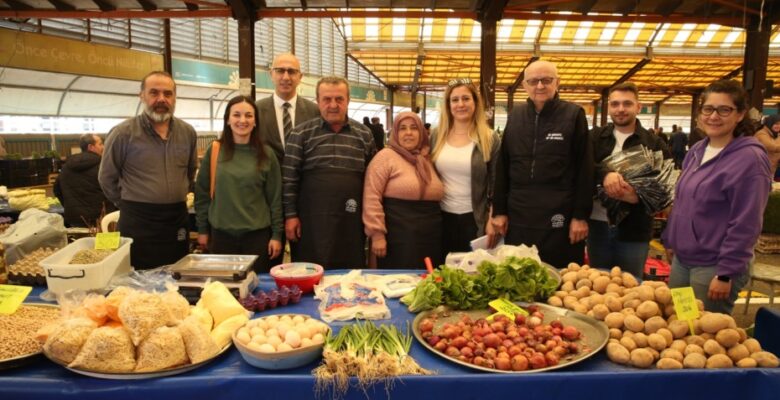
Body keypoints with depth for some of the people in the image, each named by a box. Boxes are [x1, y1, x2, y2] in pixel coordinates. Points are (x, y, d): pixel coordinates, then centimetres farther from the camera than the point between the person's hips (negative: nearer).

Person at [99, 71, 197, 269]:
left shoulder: (188, 133, 4)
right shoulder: (123, 133, -9)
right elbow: (106, 178, 2)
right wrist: (130, 203, 7)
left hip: (178, 218, 4)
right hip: (138, 222, -4)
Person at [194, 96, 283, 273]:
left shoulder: (266, 154, -2)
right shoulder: (214, 151, -1)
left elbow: (275, 197, 0)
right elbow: (202, 193, 5)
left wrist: (276, 234, -2)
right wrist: (202, 229, 5)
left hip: (257, 234, -1)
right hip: (221, 234, 1)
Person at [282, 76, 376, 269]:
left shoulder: (363, 134, 7)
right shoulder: (301, 133, 0)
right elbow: (289, 177, -1)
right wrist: (290, 214, -4)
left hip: (351, 221, 2)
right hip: (312, 220, -2)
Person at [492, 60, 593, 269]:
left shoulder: (573, 115, -2)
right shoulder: (515, 115, 8)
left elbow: (584, 169, -4)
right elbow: (502, 167, 9)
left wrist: (581, 215, -7)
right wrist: (499, 210, 6)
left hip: (560, 217, -3)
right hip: (519, 216, 3)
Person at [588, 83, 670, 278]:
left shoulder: (654, 143, 0)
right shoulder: (595, 137, 5)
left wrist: (638, 197, -24)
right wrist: (604, 173, -30)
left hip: (634, 230, -1)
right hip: (598, 224, 2)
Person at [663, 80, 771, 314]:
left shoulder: (749, 158, -15)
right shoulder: (697, 151, 7)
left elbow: (746, 225, -18)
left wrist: (726, 274, -18)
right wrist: (670, 241, 16)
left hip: (713, 267, -7)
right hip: (681, 260, 7)